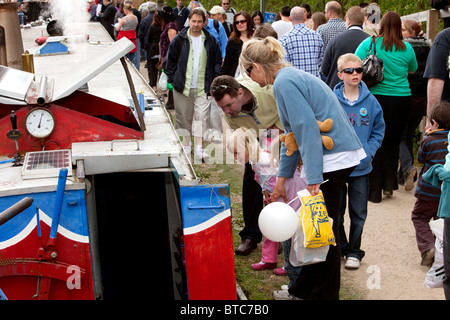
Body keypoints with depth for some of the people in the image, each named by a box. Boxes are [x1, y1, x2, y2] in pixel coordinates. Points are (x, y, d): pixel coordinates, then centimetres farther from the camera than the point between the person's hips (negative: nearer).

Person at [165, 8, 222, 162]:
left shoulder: (210, 41, 5)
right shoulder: (179, 39, 1)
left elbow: (217, 62, 11)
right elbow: (170, 61, 7)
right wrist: (172, 80, 2)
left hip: (203, 87, 0)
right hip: (183, 86, 0)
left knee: (201, 116, -6)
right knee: (184, 117, 8)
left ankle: (199, 149, -5)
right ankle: (186, 145, 23)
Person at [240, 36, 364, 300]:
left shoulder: (284, 83, -14)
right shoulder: (291, 76, 18)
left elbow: (308, 128, -22)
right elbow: (294, 132, 24)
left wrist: (313, 179, -22)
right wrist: (282, 177, 25)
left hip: (333, 159, -10)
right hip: (342, 154, 10)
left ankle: (324, 294, 15)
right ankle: (304, 290, 27)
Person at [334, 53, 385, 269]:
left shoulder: (371, 102, -3)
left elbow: (378, 131, 3)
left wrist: (367, 153, -10)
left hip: (361, 168, 1)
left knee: (358, 213, 8)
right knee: (336, 211, 11)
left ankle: (354, 251, 24)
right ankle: (339, 247, 31)